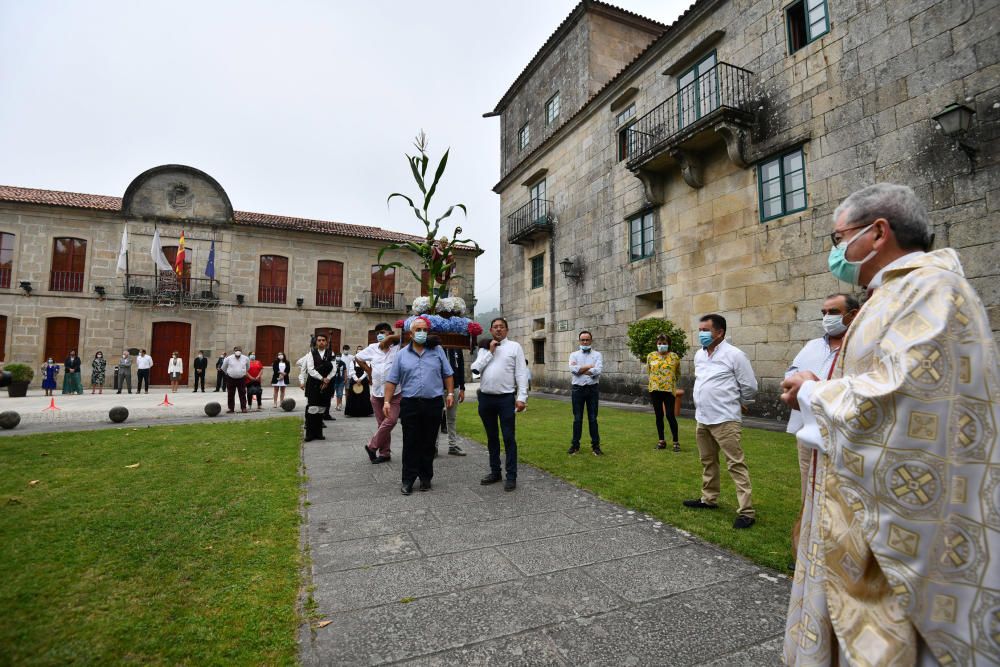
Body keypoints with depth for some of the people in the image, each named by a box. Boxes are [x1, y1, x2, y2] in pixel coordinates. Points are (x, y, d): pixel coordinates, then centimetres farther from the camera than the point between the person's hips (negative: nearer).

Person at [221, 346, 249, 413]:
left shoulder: (246, 359, 1)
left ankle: (243, 408, 4)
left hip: (242, 379, 0)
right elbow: (224, 368, 13)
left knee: (242, 394, 0)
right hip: (230, 379, 0)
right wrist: (228, 373, 19)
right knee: (230, 394, 5)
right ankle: (231, 408, 13)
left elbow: (248, 367, 20)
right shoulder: (228, 358, -3)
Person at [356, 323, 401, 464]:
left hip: (395, 393, -3)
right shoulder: (372, 348, 6)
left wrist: (391, 337, -15)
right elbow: (357, 358, 19)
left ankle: (372, 446, 7)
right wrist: (369, 370, 11)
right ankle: (385, 453, 20)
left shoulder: (398, 348, -5)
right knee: (382, 423, 10)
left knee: (390, 421, -12)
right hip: (377, 393, 3)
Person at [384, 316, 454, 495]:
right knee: (410, 444, 4)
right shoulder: (402, 354, 6)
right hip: (410, 404, 0)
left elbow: (448, 374, 9)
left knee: (429, 444, 9)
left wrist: (450, 393, -1)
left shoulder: (437, 351, 7)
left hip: (434, 404, 0)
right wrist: (387, 401, -3)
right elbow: (392, 380, 5)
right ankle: (408, 480, 14)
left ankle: (426, 478, 21)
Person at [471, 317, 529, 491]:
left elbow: (521, 373, -4)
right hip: (485, 398, 4)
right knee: (492, 437, 14)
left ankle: (511, 476, 7)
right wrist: (490, 352, -5)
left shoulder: (514, 347, 2)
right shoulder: (484, 349, 13)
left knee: (509, 438, -2)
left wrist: (522, 397, -12)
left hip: (506, 398, -4)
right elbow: (475, 369, -1)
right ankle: (495, 472, 27)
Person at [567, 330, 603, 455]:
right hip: (578, 389, 1)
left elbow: (597, 371, -14)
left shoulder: (597, 355, 3)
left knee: (593, 418, 7)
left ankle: (595, 445, 15)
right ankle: (575, 444, 16)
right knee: (577, 418, 7)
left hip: (592, 389, 0)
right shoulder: (574, 354, 6)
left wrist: (580, 369, -10)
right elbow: (573, 369, -12)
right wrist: (589, 366, -10)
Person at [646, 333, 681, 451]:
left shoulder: (674, 356, 0)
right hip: (655, 389, 3)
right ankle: (661, 440, 19)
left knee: (670, 415, -6)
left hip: (669, 389, -2)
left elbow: (678, 373, 12)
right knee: (659, 416, 9)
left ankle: (676, 441, 6)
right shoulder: (650, 356, 5)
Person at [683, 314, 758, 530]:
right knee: (708, 462, 19)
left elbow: (750, 387, -7)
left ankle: (746, 511, 3)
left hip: (725, 420, -7)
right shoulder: (699, 355, 10)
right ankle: (709, 499, 33)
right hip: (702, 419, 8)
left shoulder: (734, 355, -11)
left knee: (736, 465, -4)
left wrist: (733, 404, 6)